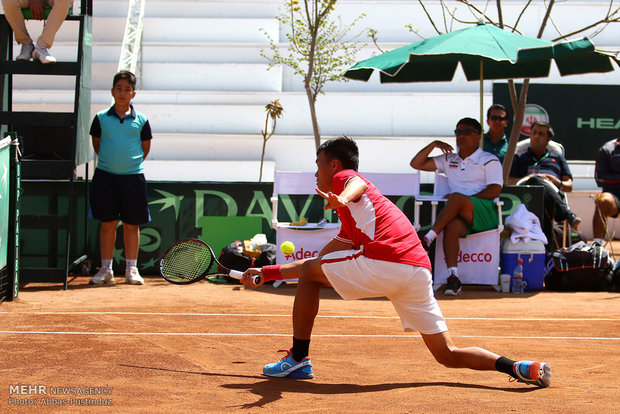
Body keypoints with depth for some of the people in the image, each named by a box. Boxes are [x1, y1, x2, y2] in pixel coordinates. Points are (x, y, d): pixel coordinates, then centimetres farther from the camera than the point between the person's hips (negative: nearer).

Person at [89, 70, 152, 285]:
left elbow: (145, 147, 13)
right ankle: (106, 270, 10)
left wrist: (132, 163, 11)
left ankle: (131, 269, 12)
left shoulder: (141, 120, 2)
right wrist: (109, 161, 12)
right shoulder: (101, 118, 3)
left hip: (133, 176, 0)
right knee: (107, 223, 3)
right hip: (105, 176, 0)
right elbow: (96, 144, 14)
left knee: (132, 224, 3)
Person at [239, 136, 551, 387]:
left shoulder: (343, 176, 13)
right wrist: (267, 273, 47)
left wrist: (342, 199, -37)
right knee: (447, 355, 10)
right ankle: (520, 368, -5)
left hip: (385, 263, -9)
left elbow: (359, 185, -14)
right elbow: (319, 262, 44)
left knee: (309, 274, 12)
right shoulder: (349, 226, 38)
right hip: (419, 271, 9)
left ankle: (298, 360, 12)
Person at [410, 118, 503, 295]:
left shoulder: (489, 160, 10)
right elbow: (416, 164, 24)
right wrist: (433, 145, 8)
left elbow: (495, 190, -4)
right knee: (452, 225, -34)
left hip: (487, 215, -3)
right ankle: (453, 278, -43)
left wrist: (464, 200, -13)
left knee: (456, 198, -33)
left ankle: (427, 239, -35)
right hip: (461, 215, 4)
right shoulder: (449, 160, 26)